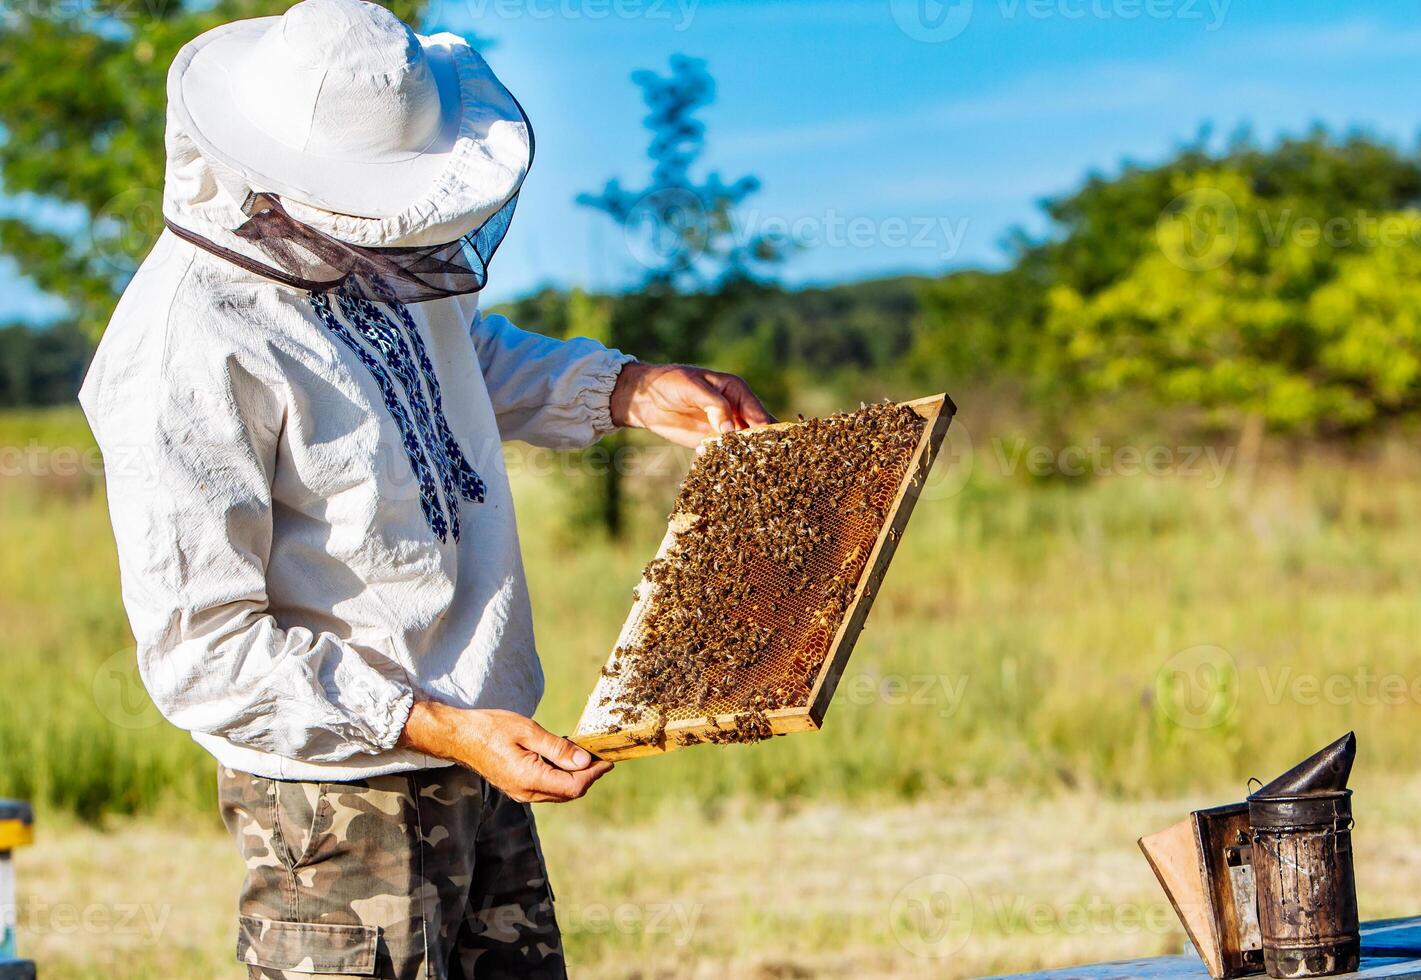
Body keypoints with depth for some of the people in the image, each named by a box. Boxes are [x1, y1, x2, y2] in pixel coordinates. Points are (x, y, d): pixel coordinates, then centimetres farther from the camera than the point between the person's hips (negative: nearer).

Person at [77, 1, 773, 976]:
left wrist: (629, 390, 9)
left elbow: (462, 350, 24)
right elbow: (202, 650, -23)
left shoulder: (364, 248, 0)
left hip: (477, 758, 8)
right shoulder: (189, 359, -25)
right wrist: (440, 729, -25)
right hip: (341, 796, -8)